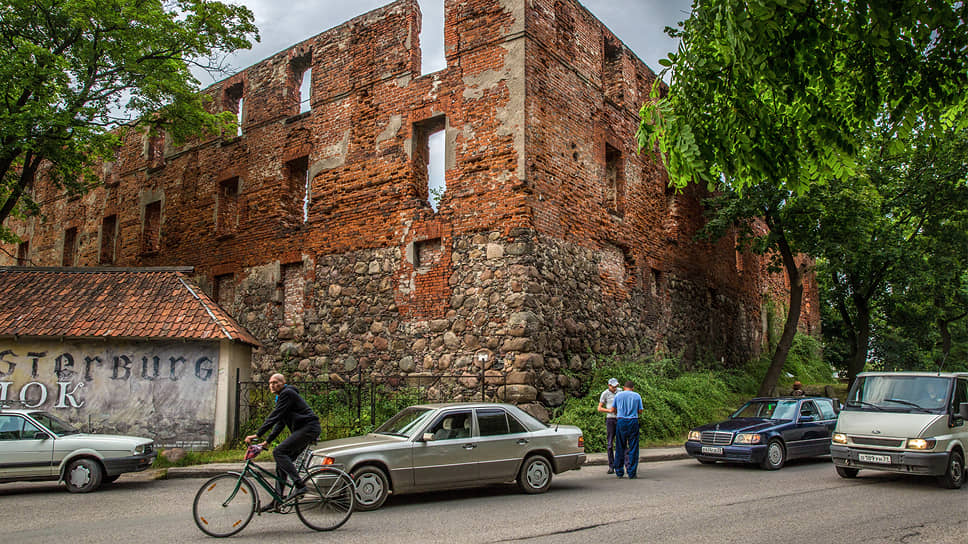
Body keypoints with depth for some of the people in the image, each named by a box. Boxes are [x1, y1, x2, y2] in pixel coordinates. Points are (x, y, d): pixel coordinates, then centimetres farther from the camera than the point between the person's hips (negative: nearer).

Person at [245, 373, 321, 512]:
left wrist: (257, 434, -18)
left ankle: (299, 485, -22)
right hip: (302, 430, 10)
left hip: (309, 428, -10)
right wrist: (266, 441, 17)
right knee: (281, 462, 7)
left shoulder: (287, 393, -8)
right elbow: (280, 424, 24)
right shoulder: (281, 397, 23)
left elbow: (274, 417, -16)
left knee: (279, 452, -19)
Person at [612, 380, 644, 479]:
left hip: (621, 421, 1)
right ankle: (631, 473, 0)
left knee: (620, 448, 8)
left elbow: (614, 410, 12)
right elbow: (640, 411, 4)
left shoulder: (618, 395, 7)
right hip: (633, 422, -1)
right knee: (633, 448, 2)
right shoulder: (637, 396, 6)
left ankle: (619, 472, 12)